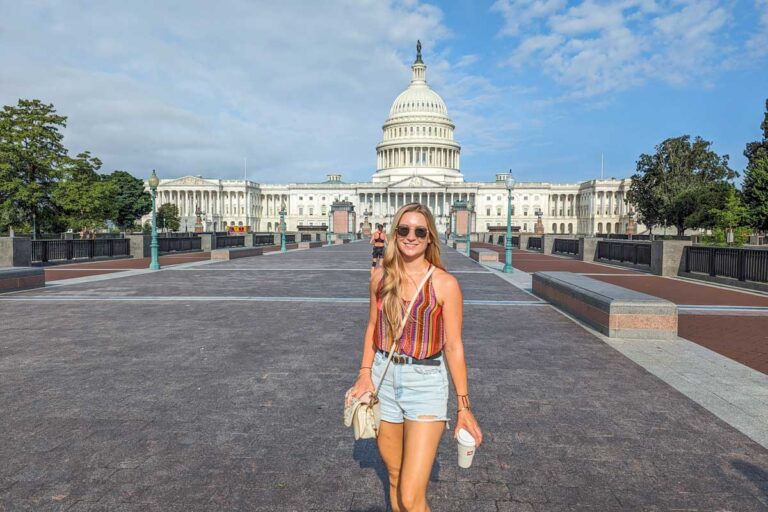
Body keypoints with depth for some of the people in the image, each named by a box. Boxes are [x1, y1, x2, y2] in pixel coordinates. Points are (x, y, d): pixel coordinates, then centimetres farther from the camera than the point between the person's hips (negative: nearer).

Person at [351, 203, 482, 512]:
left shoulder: (445, 283, -10)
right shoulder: (381, 276, 1)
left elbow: (453, 346, -6)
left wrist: (463, 405, -3)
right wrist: (365, 375, 1)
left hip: (426, 384, -4)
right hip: (383, 380, 4)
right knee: (395, 479, 19)